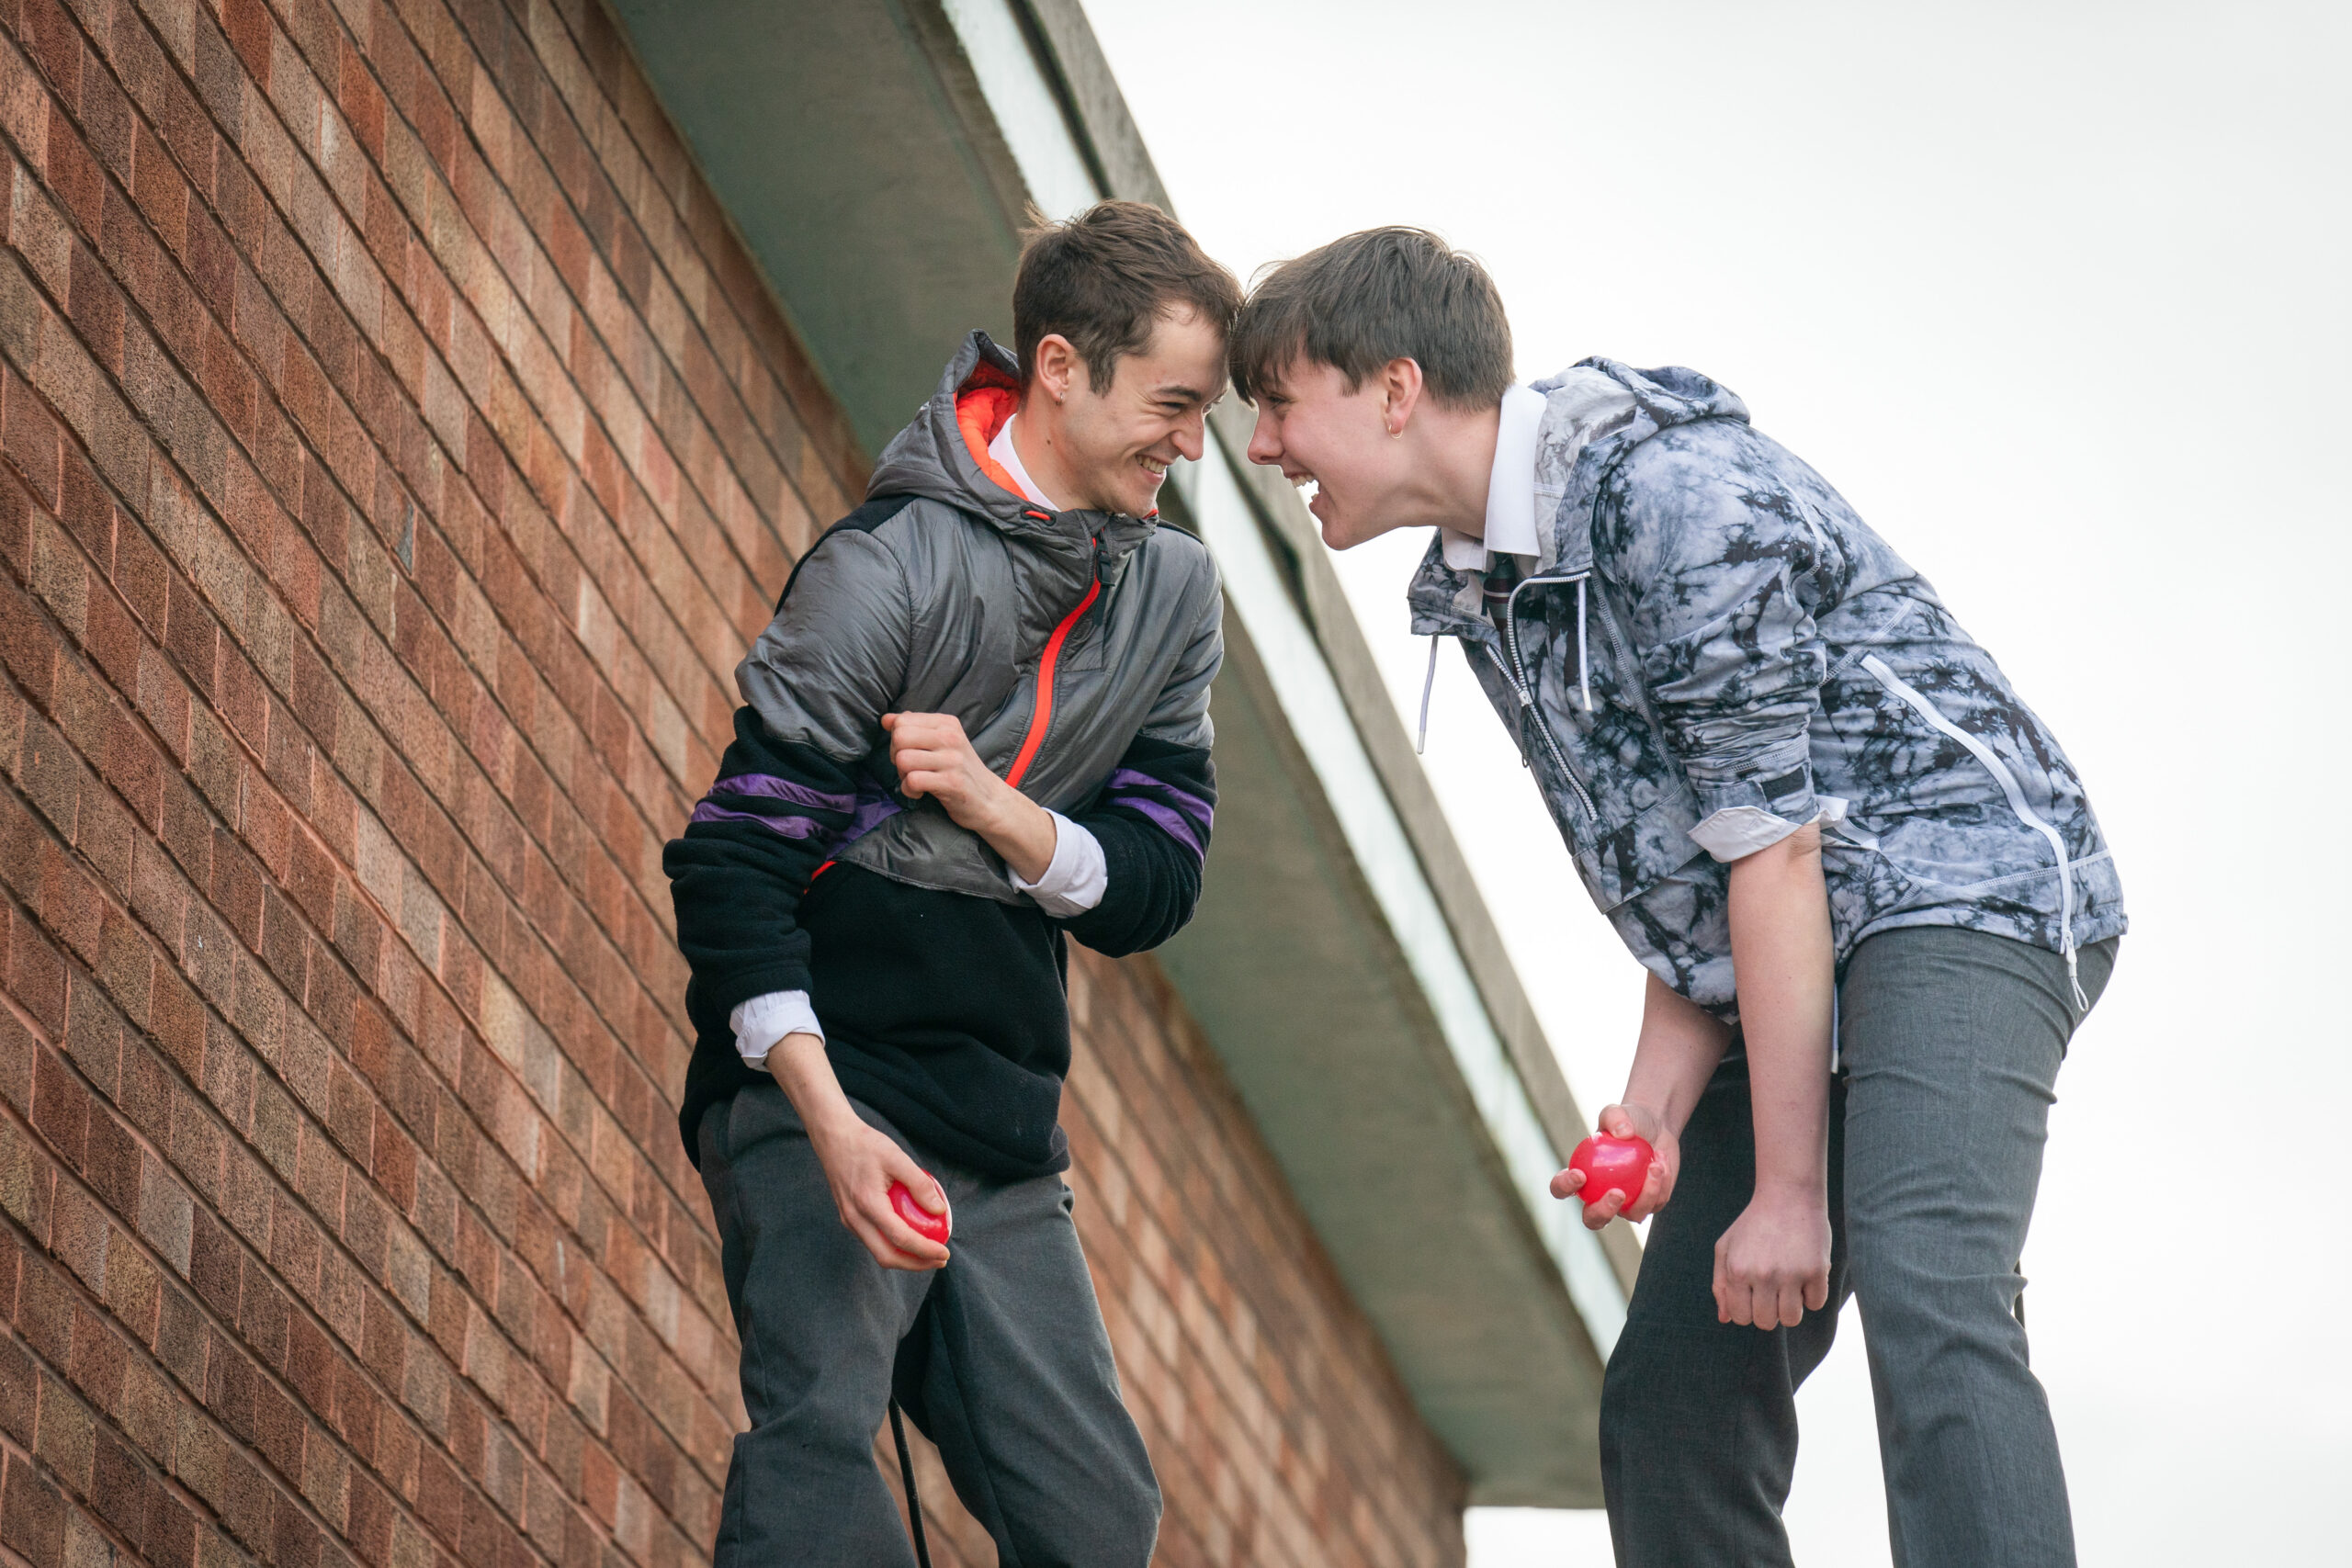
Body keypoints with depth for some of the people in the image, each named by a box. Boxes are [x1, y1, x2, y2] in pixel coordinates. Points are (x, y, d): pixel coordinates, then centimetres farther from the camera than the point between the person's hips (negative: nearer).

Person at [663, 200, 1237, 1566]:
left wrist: (992, 806, -15)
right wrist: (833, 1122, -26)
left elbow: (1151, 892, 6)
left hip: (1006, 1133, 7)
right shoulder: (891, 569, -11)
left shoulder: (1175, 594, 10)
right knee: (821, 1455, -26)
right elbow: (731, 864, -14)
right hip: (816, 1090, -7)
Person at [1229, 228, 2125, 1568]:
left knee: (1924, 1303, -32)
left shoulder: (1668, 493, -17)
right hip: (1784, 972, 10)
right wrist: (1655, 1111, -5)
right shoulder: (1473, 590, 12)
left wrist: (1790, 1188, -19)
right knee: (1670, 1401, 4)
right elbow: (1682, 879, 13)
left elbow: (1772, 841, -20)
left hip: (1959, 892, -10)